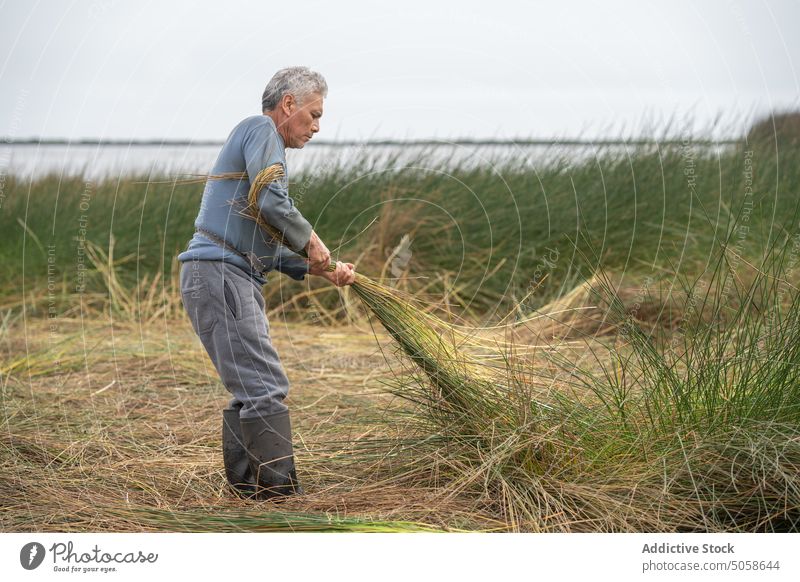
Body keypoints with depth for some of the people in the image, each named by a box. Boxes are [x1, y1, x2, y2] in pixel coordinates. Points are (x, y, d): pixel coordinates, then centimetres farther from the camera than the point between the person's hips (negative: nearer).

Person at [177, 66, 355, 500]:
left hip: (234, 280, 11)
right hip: (219, 274, -11)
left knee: (249, 393, 13)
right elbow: (273, 203, -20)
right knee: (265, 388, -13)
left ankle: (244, 494, 18)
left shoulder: (260, 139, 27)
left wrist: (319, 269, 15)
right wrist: (311, 241, -5)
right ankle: (281, 496, -14)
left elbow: (267, 249, 24)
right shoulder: (261, 130, -3)